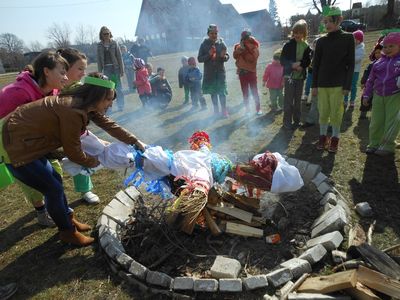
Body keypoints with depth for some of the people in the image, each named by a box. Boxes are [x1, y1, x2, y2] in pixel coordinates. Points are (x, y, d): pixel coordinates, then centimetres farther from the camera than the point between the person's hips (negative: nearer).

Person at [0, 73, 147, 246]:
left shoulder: (82, 103, -1)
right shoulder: (73, 111, -29)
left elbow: (108, 125, 8)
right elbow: (73, 152, -19)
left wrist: (135, 142, 10)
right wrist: (93, 162, 0)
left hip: (23, 141, 9)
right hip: (14, 147, -9)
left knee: (55, 181, 17)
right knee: (54, 189, -1)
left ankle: (69, 220, 35)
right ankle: (68, 232, 19)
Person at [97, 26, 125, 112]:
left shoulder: (114, 43, 0)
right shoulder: (99, 45, 5)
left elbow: (119, 56, -2)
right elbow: (99, 59, 7)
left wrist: (121, 70, -7)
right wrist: (100, 72, 3)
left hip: (115, 67, -2)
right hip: (106, 69, 2)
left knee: (118, 87, 2)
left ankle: (121, 106, 13)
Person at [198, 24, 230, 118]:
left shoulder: (221, 43, 0)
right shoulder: (204, 45, -1)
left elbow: (227, 57, 4)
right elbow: (199, 59, -2)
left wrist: (224, 56, -20)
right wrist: (209, 54, -17)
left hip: (220, 71, -1)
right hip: (209, 72, 1)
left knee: (222, 91, -7)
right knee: (213, 92, 9)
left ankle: (224, 110, 3)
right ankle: (216, 110, 21)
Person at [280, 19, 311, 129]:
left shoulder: (306, 46, 4)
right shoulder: (288, 45, -3)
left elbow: (308, 61, 6)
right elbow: (282, 60, -4)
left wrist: (301, 66, -14)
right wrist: (292, 65, -18)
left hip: (300, 76, 3)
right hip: (289, 76, -3)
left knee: (298, 99, 11)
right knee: (288, 100, -4)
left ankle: (297, 120, 22)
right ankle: (287, 122, 5)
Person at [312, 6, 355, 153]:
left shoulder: (348, 38, 0)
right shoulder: (321, 41, 4)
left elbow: (351, 64, 0)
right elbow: (315, 64, 6)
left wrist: (347, 85, -7)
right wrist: (314, 85, 2)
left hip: (338, 84, -2)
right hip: (322, 83, 2)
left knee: (336, 112, 1)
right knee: (323, 112, 6)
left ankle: (335, 138, 15)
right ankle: (323, 136, 20)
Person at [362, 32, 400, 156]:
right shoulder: (379, 62, 11)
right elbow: (371, 80, 15)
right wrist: (366, 94, 12)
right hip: (378, 96, 4)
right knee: (376, 122, 6)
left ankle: (387, 146, 9)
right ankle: (374, 144, 17)